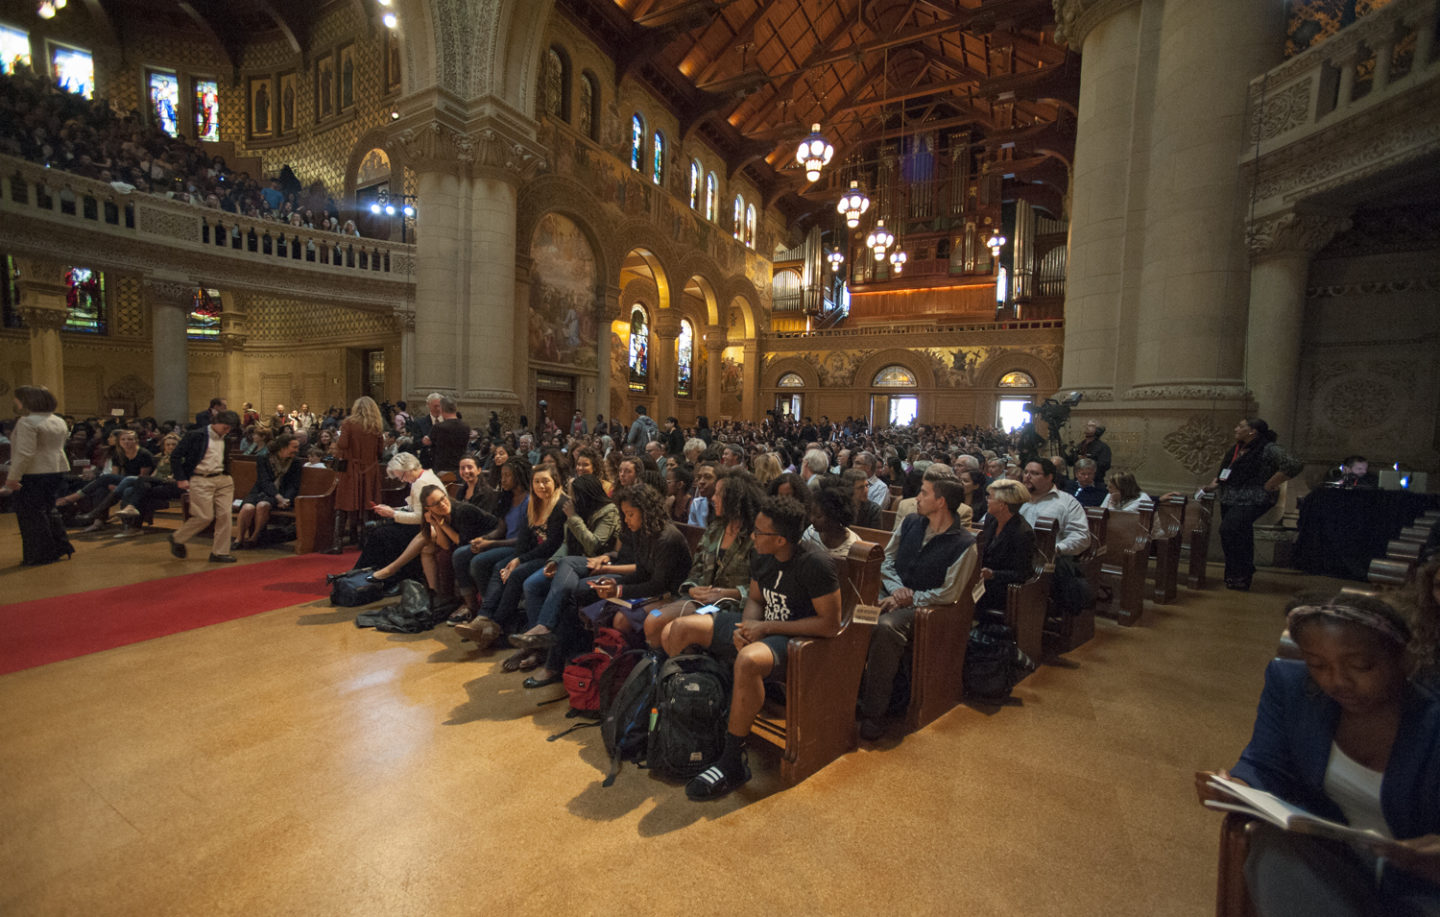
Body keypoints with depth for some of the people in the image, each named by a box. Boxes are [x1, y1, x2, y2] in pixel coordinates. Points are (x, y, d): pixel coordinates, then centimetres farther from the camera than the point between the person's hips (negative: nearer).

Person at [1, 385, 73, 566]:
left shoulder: (27, 422, -14)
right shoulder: (59, 421, 11)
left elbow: (24, 453, -21)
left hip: (34, 474, -8)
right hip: (58, 470, 8)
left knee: (31, 514, 2)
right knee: (48, 510, 17)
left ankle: (39, 556, 6)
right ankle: (60, 548, 18)